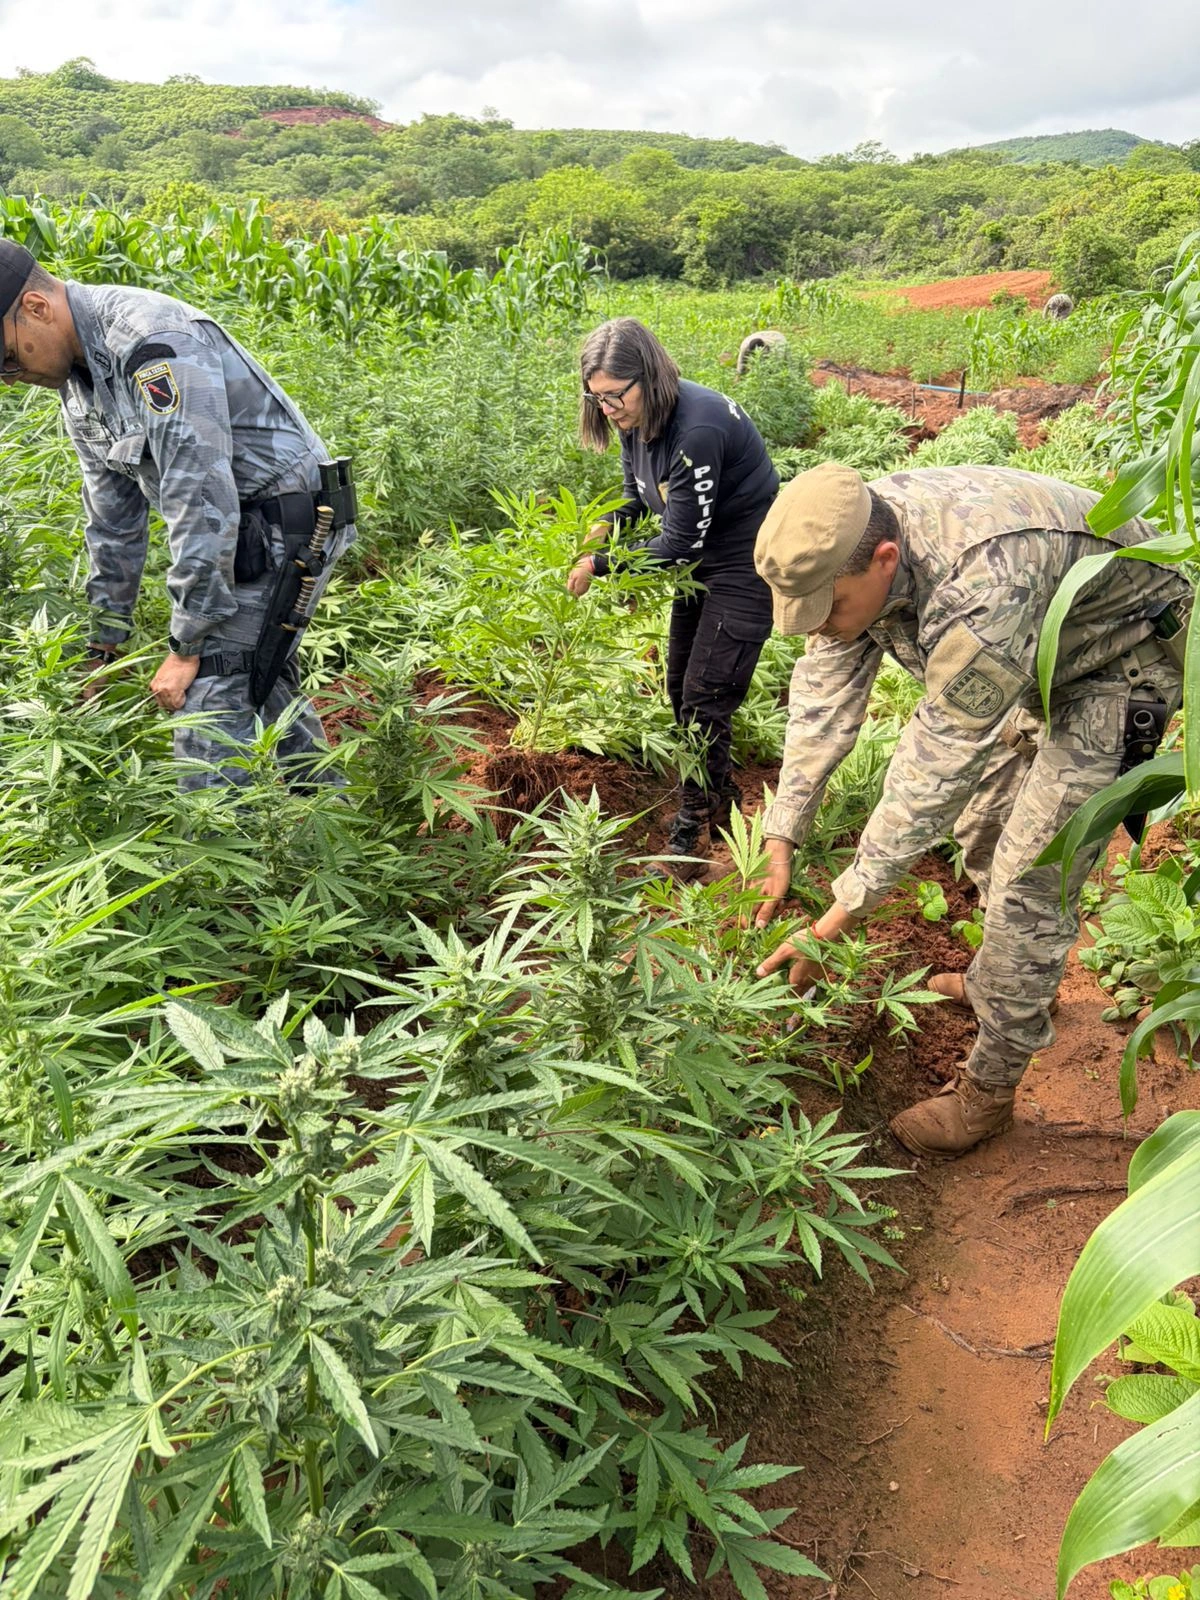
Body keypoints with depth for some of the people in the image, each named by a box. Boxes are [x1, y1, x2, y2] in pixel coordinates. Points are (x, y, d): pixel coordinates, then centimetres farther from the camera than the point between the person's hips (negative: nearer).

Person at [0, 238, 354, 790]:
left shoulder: (151, 340, -24)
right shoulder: (80, 380, 8)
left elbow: (200, 495, -29)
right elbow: (112, 516, 16)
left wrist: (187, 646, -24)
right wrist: (106, 644, 17)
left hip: (283, 530, -10)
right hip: (242, 533, 10)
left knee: (209, 693, -14)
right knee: (261, 684, 19)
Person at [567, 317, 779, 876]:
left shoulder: (697, 430, -32)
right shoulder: (636, 418, -4)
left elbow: (680, 543, -27)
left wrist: (598, 565, -20)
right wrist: (604, 528, -11)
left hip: (744, 568, -9)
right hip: (700, 562, 10)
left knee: (704, 702, -8)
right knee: (681, 690, 16)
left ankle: (687, 840, 3)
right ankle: (722, 802, 36)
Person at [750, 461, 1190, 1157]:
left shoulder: (980, 598, -43)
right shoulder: (845, 544, -19)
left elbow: (935, 773, -36)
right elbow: (824, 695, -12)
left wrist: (840, 920, -30)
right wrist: (781, 844, -15)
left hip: (1123, 660, -8)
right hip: (1037, 653, 8)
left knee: (1033, 873, -9)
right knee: (983, 820, 19)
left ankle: (991, 1087, 6)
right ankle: (1005, 980, 43)